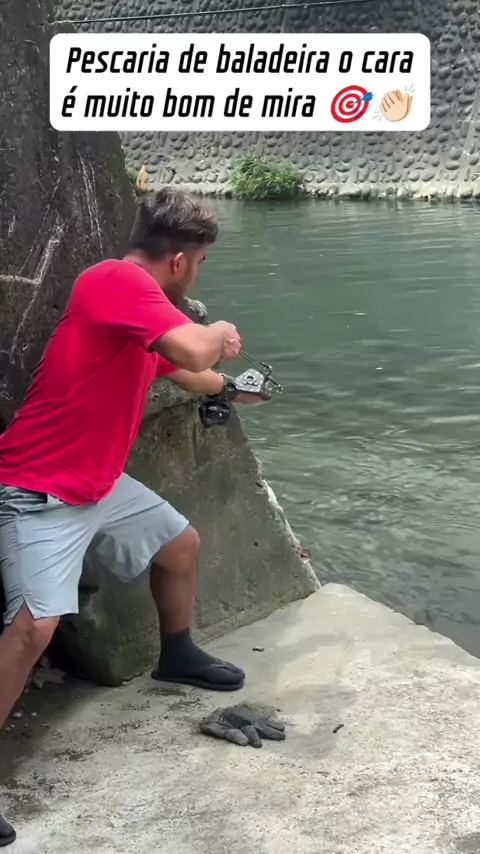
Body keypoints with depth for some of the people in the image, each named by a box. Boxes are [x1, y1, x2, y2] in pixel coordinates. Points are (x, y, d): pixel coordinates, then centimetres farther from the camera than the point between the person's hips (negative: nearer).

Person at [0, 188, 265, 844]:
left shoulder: (140, 301, 11)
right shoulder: (118, 279, -19)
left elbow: (184, 375, 32)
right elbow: (193, 352, -34)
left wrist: (234, 389, 47)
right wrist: (220, 333, -11)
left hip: (99, 483, 10)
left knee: (181, 544, 22)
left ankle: (177, 657, 46)